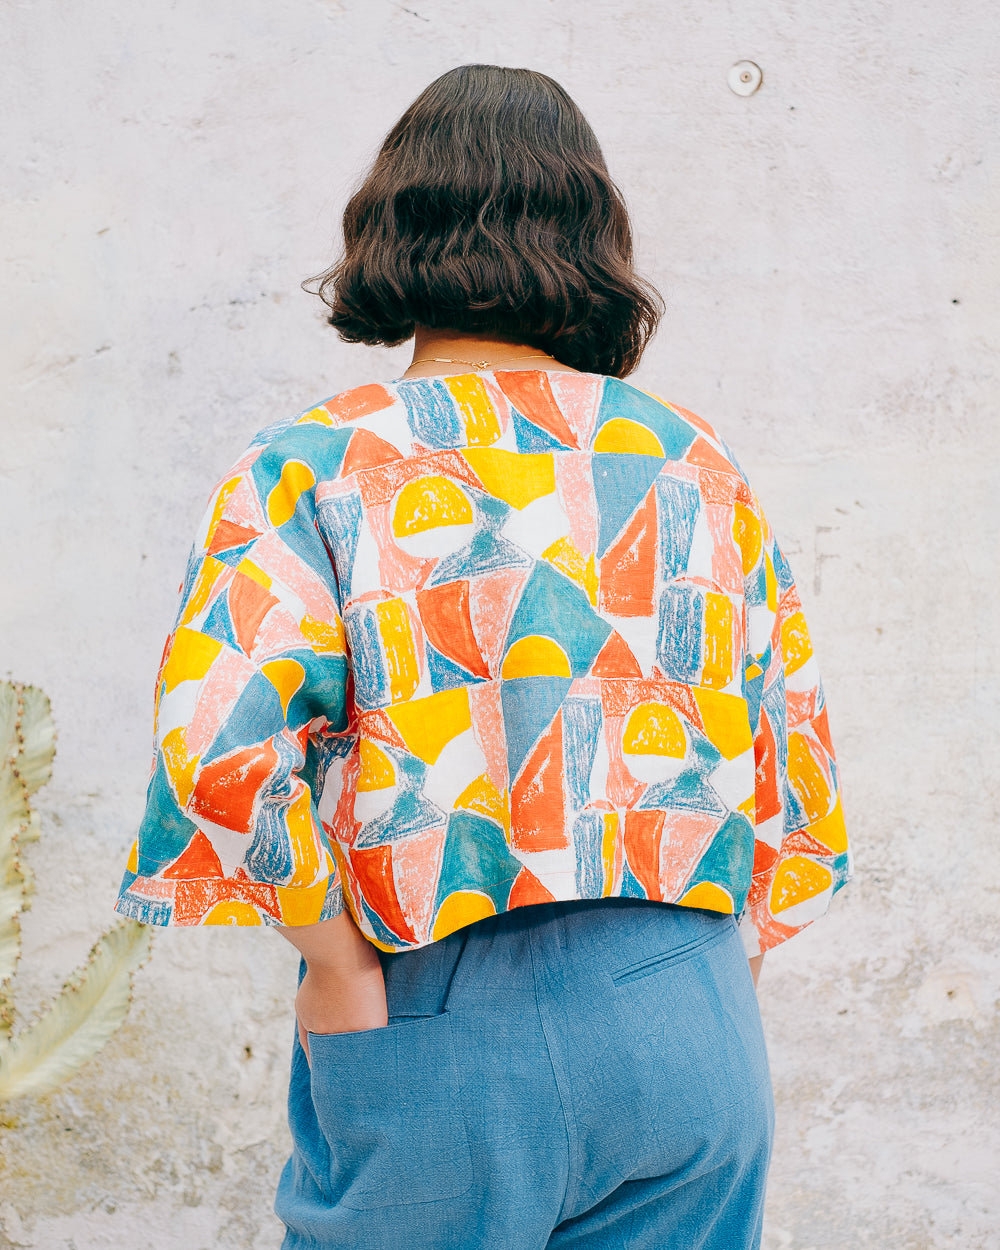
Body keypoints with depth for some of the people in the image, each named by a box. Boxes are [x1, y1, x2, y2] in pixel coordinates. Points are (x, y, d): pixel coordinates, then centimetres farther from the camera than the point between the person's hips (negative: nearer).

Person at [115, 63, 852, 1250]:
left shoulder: (311, 469, -5)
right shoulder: (701, 465, 7)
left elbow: (220, 749, -19)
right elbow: (795, 772, 9)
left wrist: (341, 970, -6)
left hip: (434, 1038, -3)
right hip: (685, 1020, 3)